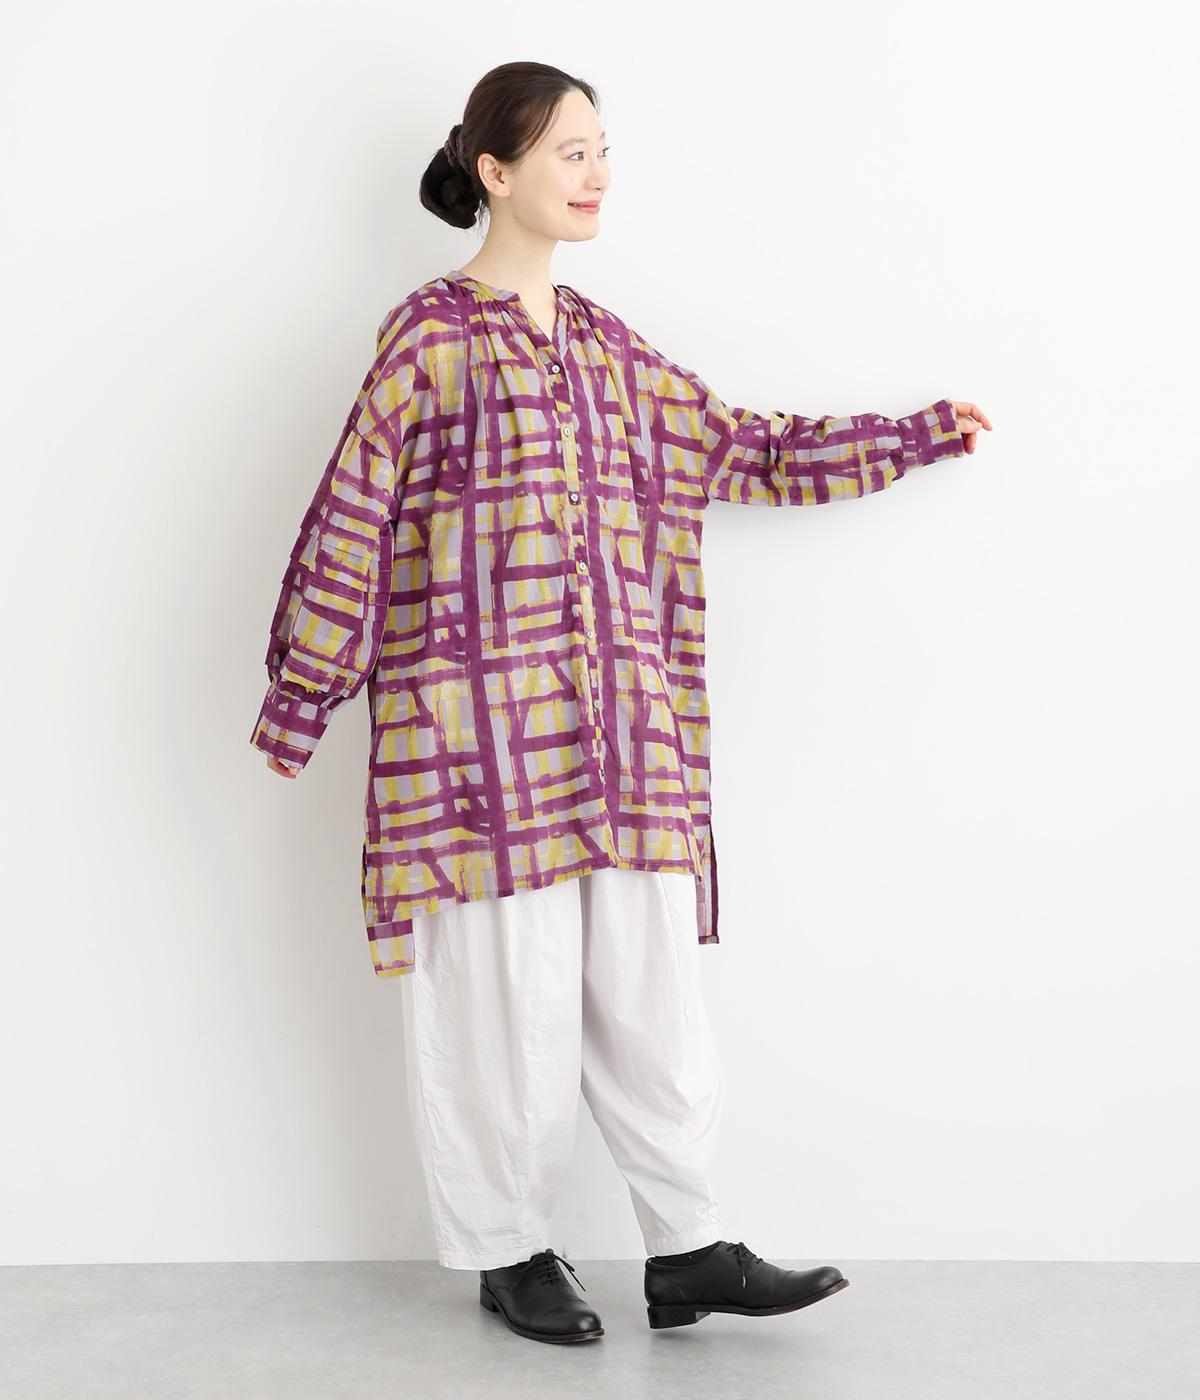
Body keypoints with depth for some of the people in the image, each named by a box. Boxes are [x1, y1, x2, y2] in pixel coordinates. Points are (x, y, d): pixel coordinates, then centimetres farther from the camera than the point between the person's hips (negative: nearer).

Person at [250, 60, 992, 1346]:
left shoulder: (607, 350, 16)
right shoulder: (429, 336, -3)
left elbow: (744, 451, 21)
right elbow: (350, 522, -5)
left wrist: (918, 435, 22)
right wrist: (301, 698, -6)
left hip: (620, 729, 6)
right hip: (482, 726, -5)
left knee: (650, 984, 6)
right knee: (510, 990, 1)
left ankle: (687, 1253, 16)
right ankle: (510, 1253, 19)